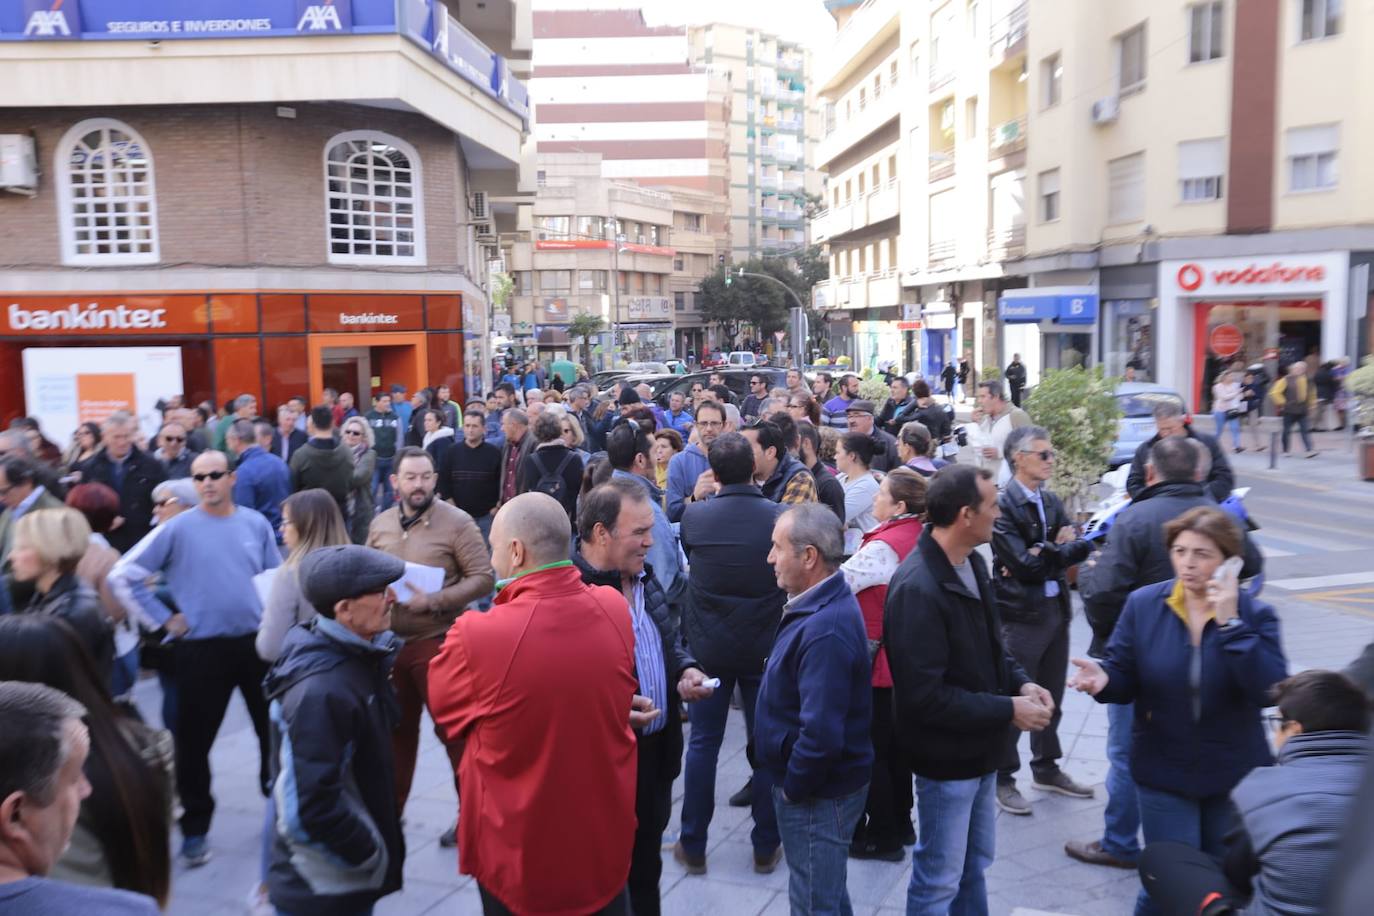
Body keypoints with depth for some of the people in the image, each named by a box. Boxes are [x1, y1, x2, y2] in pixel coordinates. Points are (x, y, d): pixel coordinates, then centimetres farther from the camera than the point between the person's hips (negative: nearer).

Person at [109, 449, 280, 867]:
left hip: (257, 641, 3)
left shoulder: (256, 523, 1)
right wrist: (165, 620, -5)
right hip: (202, 647, -2)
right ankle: (195, 827, 19)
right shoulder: (178, 528, -7)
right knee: (194, 739, 4)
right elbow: (124, 573, -4)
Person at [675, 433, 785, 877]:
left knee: (703, 743, 12)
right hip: (764, 648, 0)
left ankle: (693, 845, 20)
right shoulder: (779, 517, -12)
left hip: (708, 646, 1)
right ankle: (766, 845, 23)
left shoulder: (694, 516, -11)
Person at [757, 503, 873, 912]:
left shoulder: (826, 631, -31)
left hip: (817, 793, -9)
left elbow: (822, 734, -34)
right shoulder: (820, 603, 3)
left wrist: (792, 787, -18)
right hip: (820, 784, 9)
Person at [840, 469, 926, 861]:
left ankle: (882, 836, 16)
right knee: (894, 743, 21)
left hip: (878, 662, -9)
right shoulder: (918, 536, 2)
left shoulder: (885, 546, -24)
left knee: (870, 751, 5)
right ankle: (901, 824, 35)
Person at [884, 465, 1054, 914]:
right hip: (946, 757, -9)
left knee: (974, 863, 25)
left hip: (979, 749, 9)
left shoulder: (971, 562, 1)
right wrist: (1008, 709, -21)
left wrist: (1020, 681, -3)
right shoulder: (917, 589, -28)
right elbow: (925, 697, -28)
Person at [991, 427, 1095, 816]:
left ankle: (1046, 768, 36)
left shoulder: (1052, 501, 10)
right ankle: (1002, 778, 18)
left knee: (1051, 696, 19)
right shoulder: (1002, 505, -16)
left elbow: (1080, 547, -1)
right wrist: (1058, 551, -7)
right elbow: (1024, 565, -20)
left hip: (1056, 608, 8)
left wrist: (1042, 556, -16)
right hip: (1020, 614, -7)